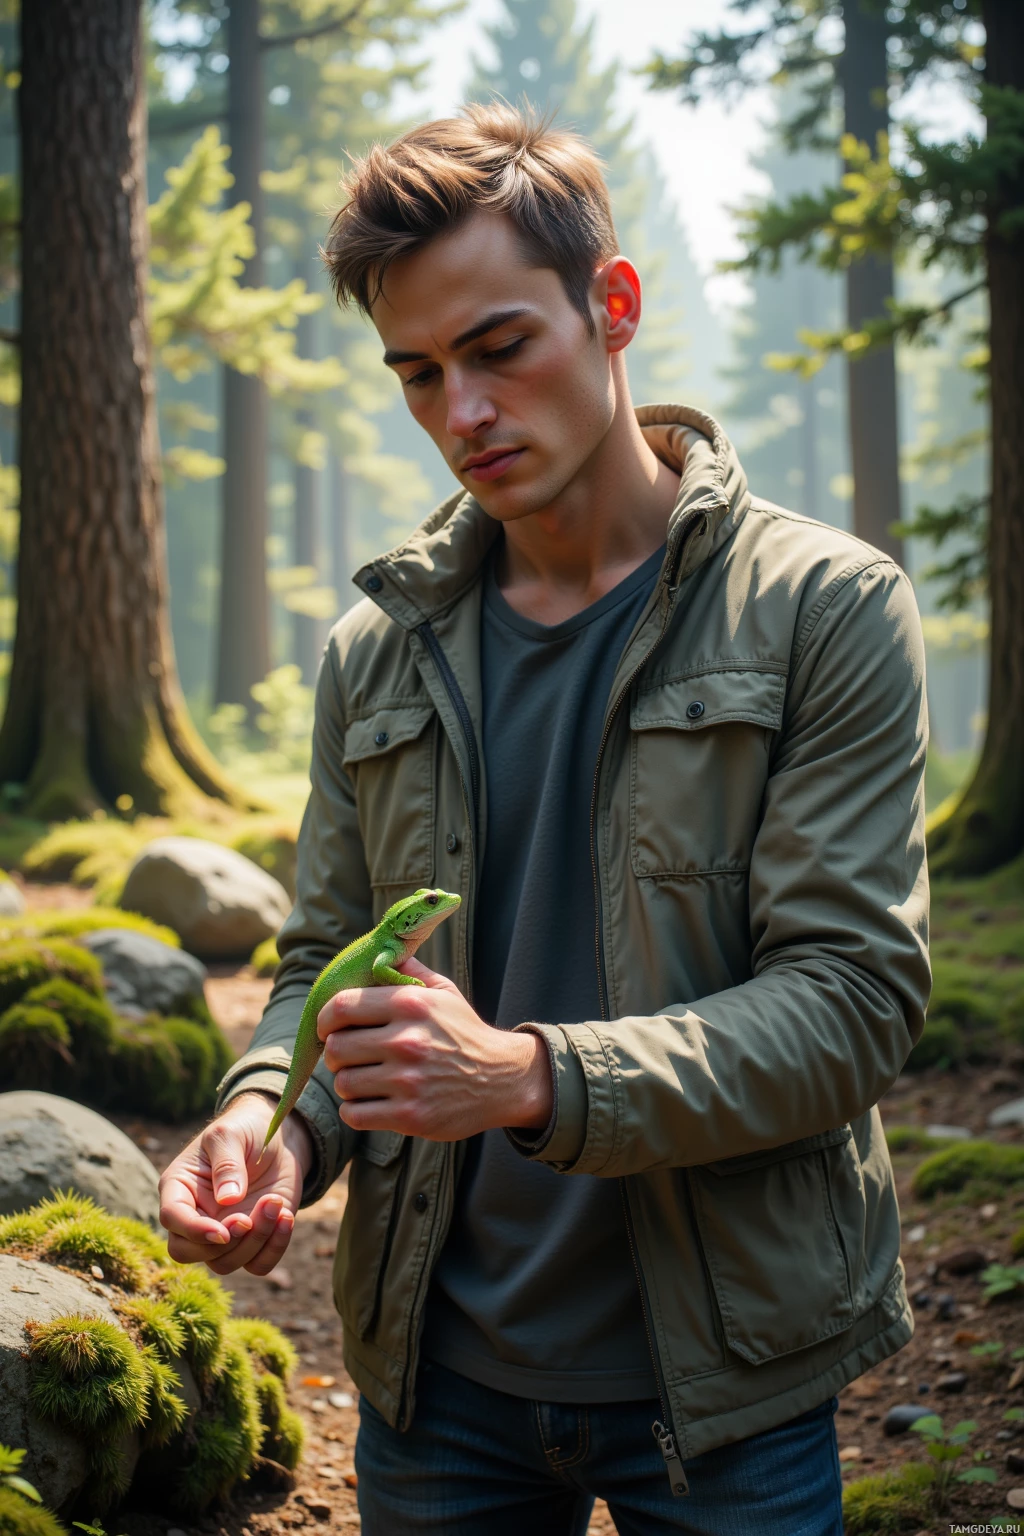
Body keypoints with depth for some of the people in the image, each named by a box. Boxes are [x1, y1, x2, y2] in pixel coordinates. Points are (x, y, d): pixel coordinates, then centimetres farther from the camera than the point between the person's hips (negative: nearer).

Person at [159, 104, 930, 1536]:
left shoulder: (825, 609, -8)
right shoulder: (378, 651, 4)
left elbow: (854, 999, -15)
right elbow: (325, 958, 9)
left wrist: (530, 1076, -28)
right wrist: (273, 1116, -13)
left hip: (720, 1372, -3)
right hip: (435, 1362, 4)